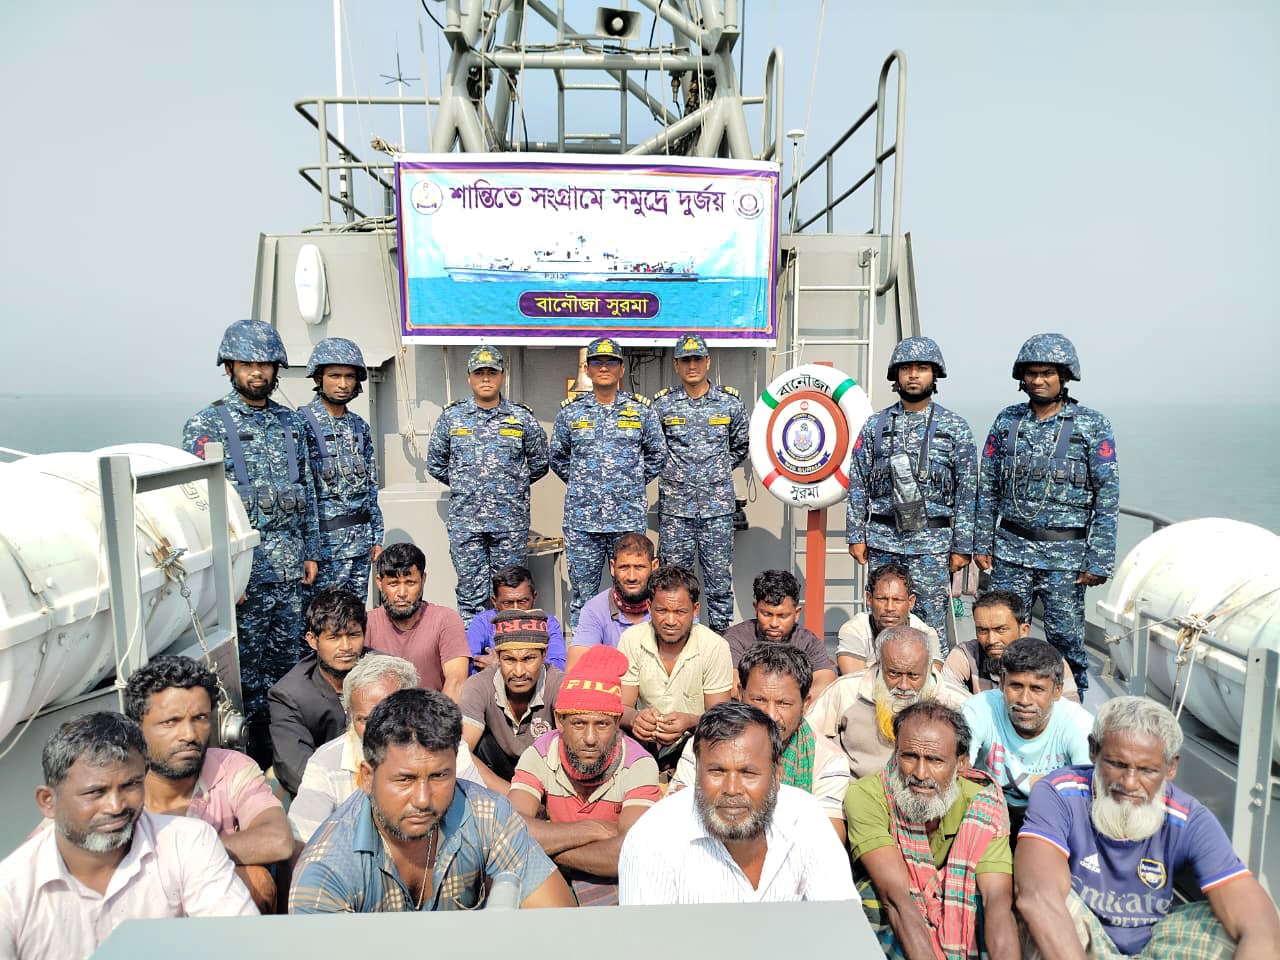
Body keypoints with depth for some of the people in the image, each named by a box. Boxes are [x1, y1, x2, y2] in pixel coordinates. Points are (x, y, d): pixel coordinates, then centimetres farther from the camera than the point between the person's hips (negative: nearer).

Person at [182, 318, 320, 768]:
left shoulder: (292, 422, 11)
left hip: (290, 562, 5)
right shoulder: (207, 425, -5)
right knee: (246, 661, 4)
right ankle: (252, 744, 17)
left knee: (287, 656, 13)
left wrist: (310, 552, 12)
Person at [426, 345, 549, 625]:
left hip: (511, 521, 0)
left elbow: (539, 463, 12)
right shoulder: (451, 417, 6)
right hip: (465, 520, 1)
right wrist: (461, 485, 12)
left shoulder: (522, 418, 3)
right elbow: (435, 462, 15)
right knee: (470, 593, 4)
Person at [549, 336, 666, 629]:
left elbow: (657, 453, 15)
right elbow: (557, 457, 18)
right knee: (582, 593, 6)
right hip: (582, 519, 0)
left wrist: (634, 482, 10)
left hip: (629, 518, 0)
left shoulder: (641, 409, 6)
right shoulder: (570, 411, 6)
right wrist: (580, 483, 11)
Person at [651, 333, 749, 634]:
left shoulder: (730, 402, 4)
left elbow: (741, 445, 18)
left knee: (719, 577, 5)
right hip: (675, 506, 0)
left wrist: (719, 471, 12)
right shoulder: (662, 403, 2)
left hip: (718, 506, 0)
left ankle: (721, 634, 17)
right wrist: (669, 471, 8)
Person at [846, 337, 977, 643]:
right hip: (882, 541, 2)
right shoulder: (875, 425, 6)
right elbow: (858, 484, 6)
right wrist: (856, 536, 1)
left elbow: (968, 491, 1)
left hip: (932, 544, -2)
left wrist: (963, 546, -3)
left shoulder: (955, 428, 2)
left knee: (930, 625, 1)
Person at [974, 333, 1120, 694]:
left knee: (1065, 637, 5)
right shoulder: (1006, 421, 7)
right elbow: (988, 487, 10)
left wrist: (1099, 561, -9)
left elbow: (1108, 495, -4)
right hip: (1011, 550, 3)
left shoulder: (1092, 425, -2)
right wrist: (982, 543, 6)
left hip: (1065, 554, -2)